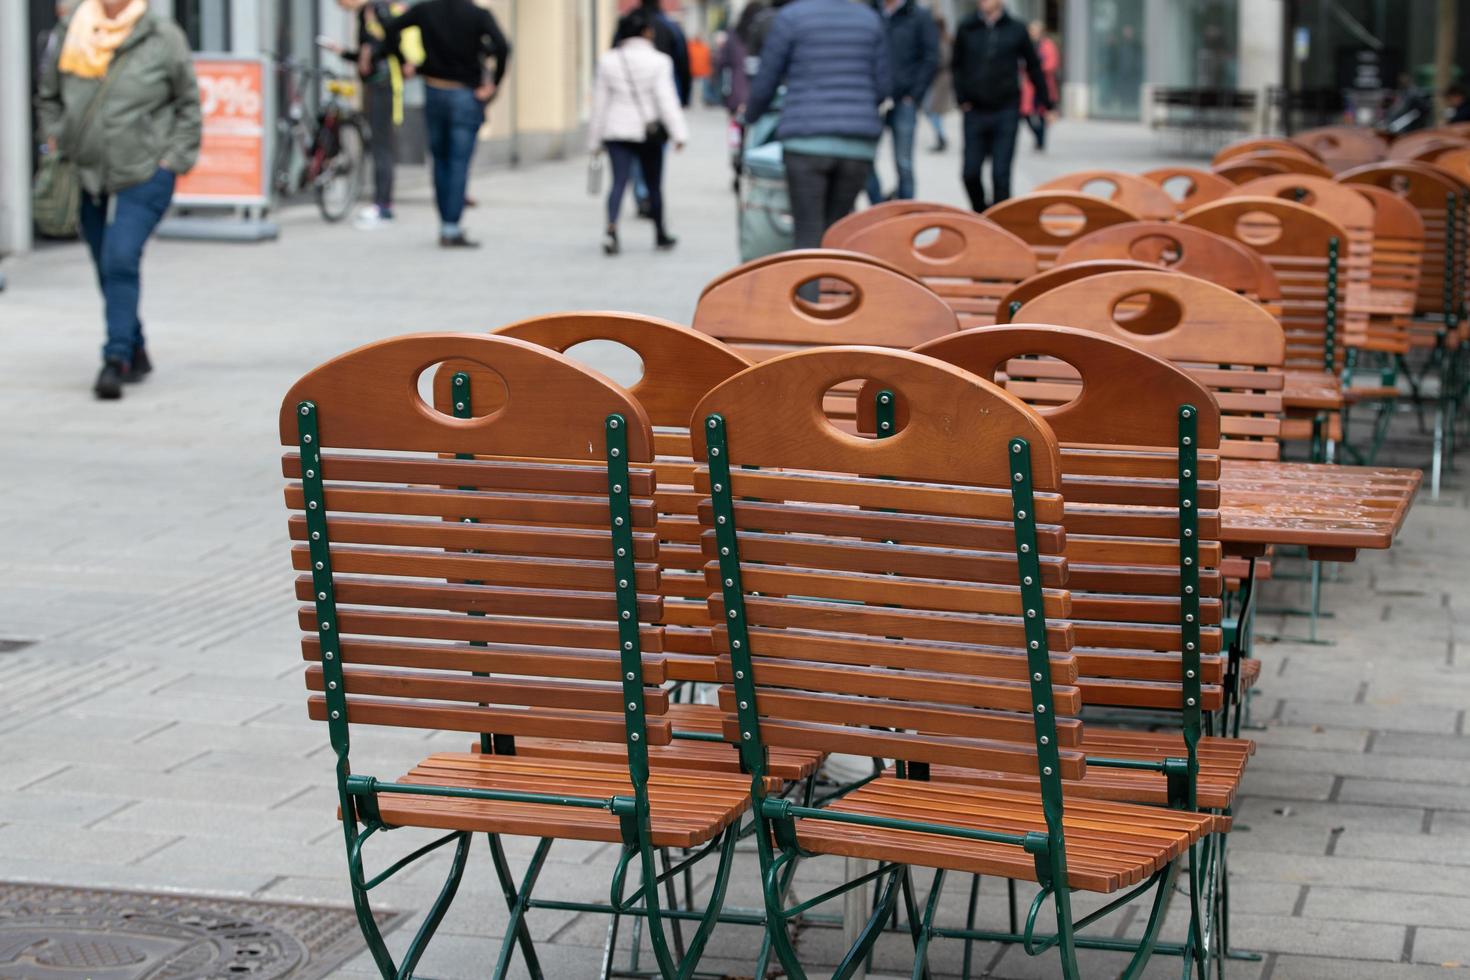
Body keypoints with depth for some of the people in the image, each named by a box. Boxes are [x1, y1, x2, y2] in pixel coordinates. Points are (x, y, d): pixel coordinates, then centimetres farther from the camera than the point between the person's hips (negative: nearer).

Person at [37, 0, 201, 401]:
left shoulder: (162, 37, -5)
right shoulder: (71, 33, 4)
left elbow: (188, 102, 4)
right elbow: (50, 94, 19)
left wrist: (173, 158, -3)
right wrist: (55, 139, 6)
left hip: (144, 176, -4)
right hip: (87, 176, 4)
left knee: (121, 261, -19)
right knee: (108, 269, 11)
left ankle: (116, 360, -19)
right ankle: (135, 354, 28)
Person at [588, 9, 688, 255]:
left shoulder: (608, 60, 3)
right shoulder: (659, 61, -6)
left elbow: (600, 101, 6)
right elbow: (667, 99, -14)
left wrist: (594, 140, 11)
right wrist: (678, 133, -16)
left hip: (616, 131, 2)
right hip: (649, 131, -2)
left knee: (619, 181, -6)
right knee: (654, 184, 13)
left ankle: (611, 226, -31)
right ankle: (660, 235, 26)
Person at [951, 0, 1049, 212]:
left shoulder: (1016, 29, 0)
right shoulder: (966, 28, 3)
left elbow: (1033, 66, 7)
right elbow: (957, 66, 11)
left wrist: (1045, 101, 7)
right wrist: (961, 98, 0)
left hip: (1006, 112, -2)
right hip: (975, 111, 2)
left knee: (1001, 174, -4)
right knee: (970, 173, 2)